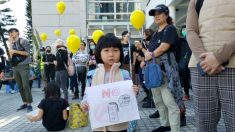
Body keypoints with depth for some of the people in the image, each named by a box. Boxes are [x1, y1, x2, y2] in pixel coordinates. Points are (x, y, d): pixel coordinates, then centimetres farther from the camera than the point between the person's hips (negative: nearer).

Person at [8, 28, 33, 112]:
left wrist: (15, 51, -12)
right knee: (20, 87, 7)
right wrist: (10, 43, 3)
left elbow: (27, 53, -9)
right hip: (15, 67, 6)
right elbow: (11, 55, 4)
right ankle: (25, 103, 16)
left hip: (24, 66, -6)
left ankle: (29, 104, -2)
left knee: (25, 86, -8)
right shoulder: (12, 44, 15)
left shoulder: (23, 41, -2)